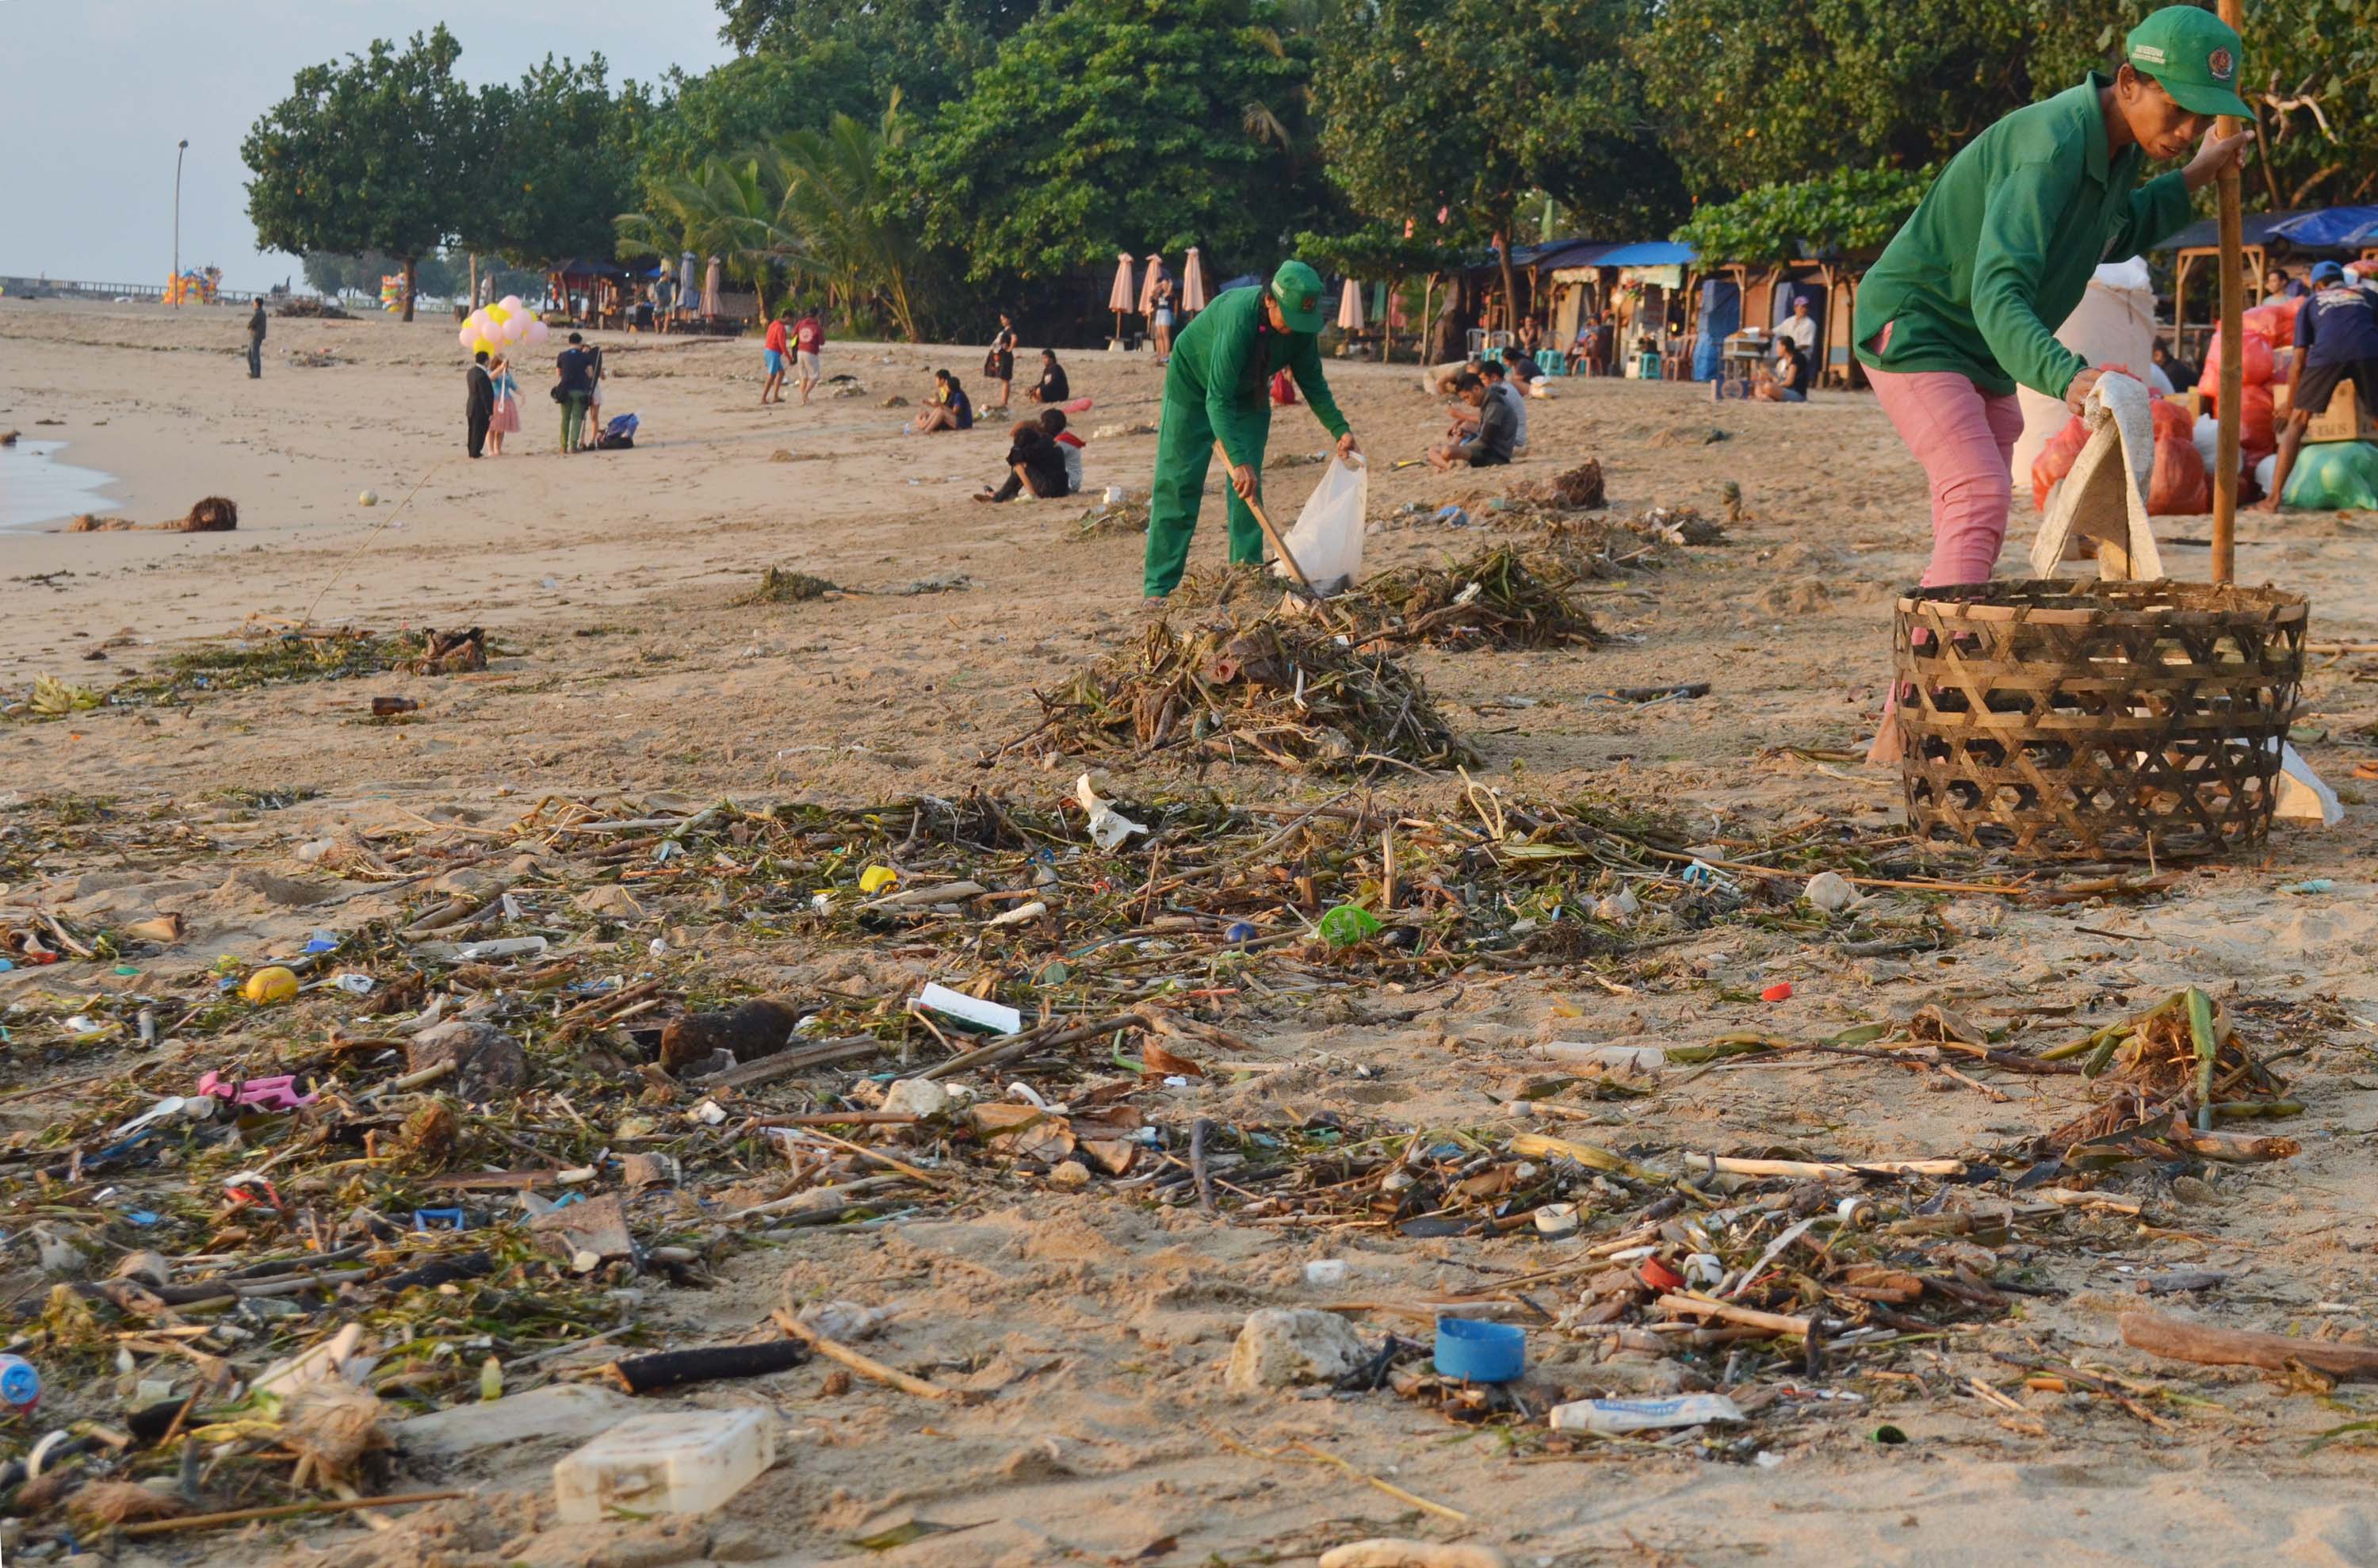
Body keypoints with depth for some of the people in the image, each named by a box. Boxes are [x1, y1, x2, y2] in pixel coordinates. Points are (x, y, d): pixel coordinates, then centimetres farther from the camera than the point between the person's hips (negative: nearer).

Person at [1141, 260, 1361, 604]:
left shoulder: (1300, 326, -20)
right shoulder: (1240, 316, -40)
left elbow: (1313, 383, -3)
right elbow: (1218, 398, -42)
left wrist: (1340, 429, -16)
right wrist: (1239, 461, -49)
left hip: (1248, 393, 6)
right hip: (1193, 385, -6)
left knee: (1248, 487, -3)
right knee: (1178, 484, -8)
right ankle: (1158, 588, -9)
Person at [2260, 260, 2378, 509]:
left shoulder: (2311, 303, 30)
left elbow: (2298, 364, 25)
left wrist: (2289, 408, 33)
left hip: (2327, 352, 0)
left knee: (2297, 423, 13)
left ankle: (2274, 498, 7)